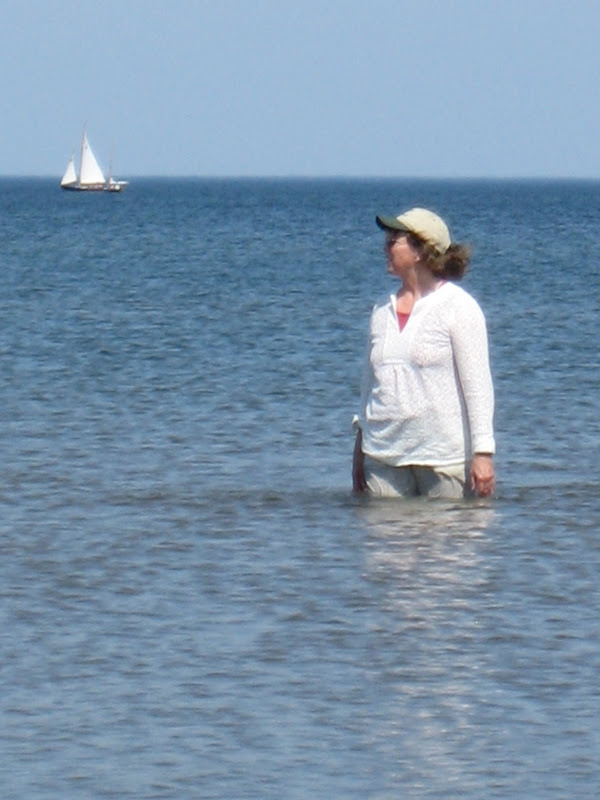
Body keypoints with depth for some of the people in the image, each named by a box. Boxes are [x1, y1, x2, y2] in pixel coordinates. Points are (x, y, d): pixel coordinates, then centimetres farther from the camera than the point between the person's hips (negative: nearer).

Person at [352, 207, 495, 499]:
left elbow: (477, 383, -7)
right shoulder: (382, 310, 13)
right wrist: (359, 451, 17)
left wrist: (483, 453, -13)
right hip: (384, 457, 5)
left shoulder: (458, 307, -4)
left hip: (444, 454, -5)